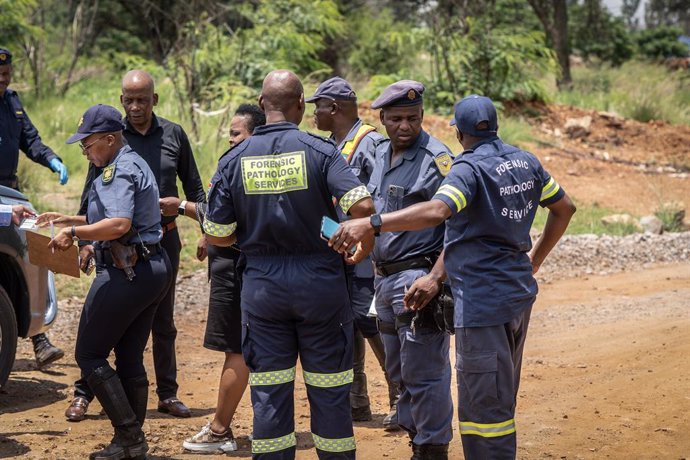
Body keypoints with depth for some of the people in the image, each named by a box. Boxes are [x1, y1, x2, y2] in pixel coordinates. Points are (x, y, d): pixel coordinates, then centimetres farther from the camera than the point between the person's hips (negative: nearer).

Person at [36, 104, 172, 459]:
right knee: (130, 358, 13)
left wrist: (73, 232, -22)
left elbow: (119, 225, -28)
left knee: (89, 355, -3)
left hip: (125, 274, -10)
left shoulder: (118, 171, -14)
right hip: (153, 268, 10)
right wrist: (70, 220, 26)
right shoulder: (135, 164, 19)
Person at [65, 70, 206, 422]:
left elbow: (194, 188, 10)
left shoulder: (174, 135, 2)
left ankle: (167, 394, 22)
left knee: (163, 321, 12)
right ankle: (83, 393, 6)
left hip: (164, 238, 2)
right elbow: (91, 194, 2)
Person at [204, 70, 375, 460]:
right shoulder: (320, 150, -7)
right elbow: (362, 206, -18)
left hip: (262, 283, 2)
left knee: (269, 393, 7)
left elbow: (216, 235, 0)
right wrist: (365, 249, 0)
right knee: (329, 390, 8)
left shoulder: (235, 159, 0)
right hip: (320, 279, -2)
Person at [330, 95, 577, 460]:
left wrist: (369, 225, -35)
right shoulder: (526, 162, 9)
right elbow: (564, 208, 19)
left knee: (483, 403, -5)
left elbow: (436, 211, -33)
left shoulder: (470, 168, -16)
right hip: (520, 293, 9)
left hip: (483, 302, -9)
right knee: (503, 398, 19)